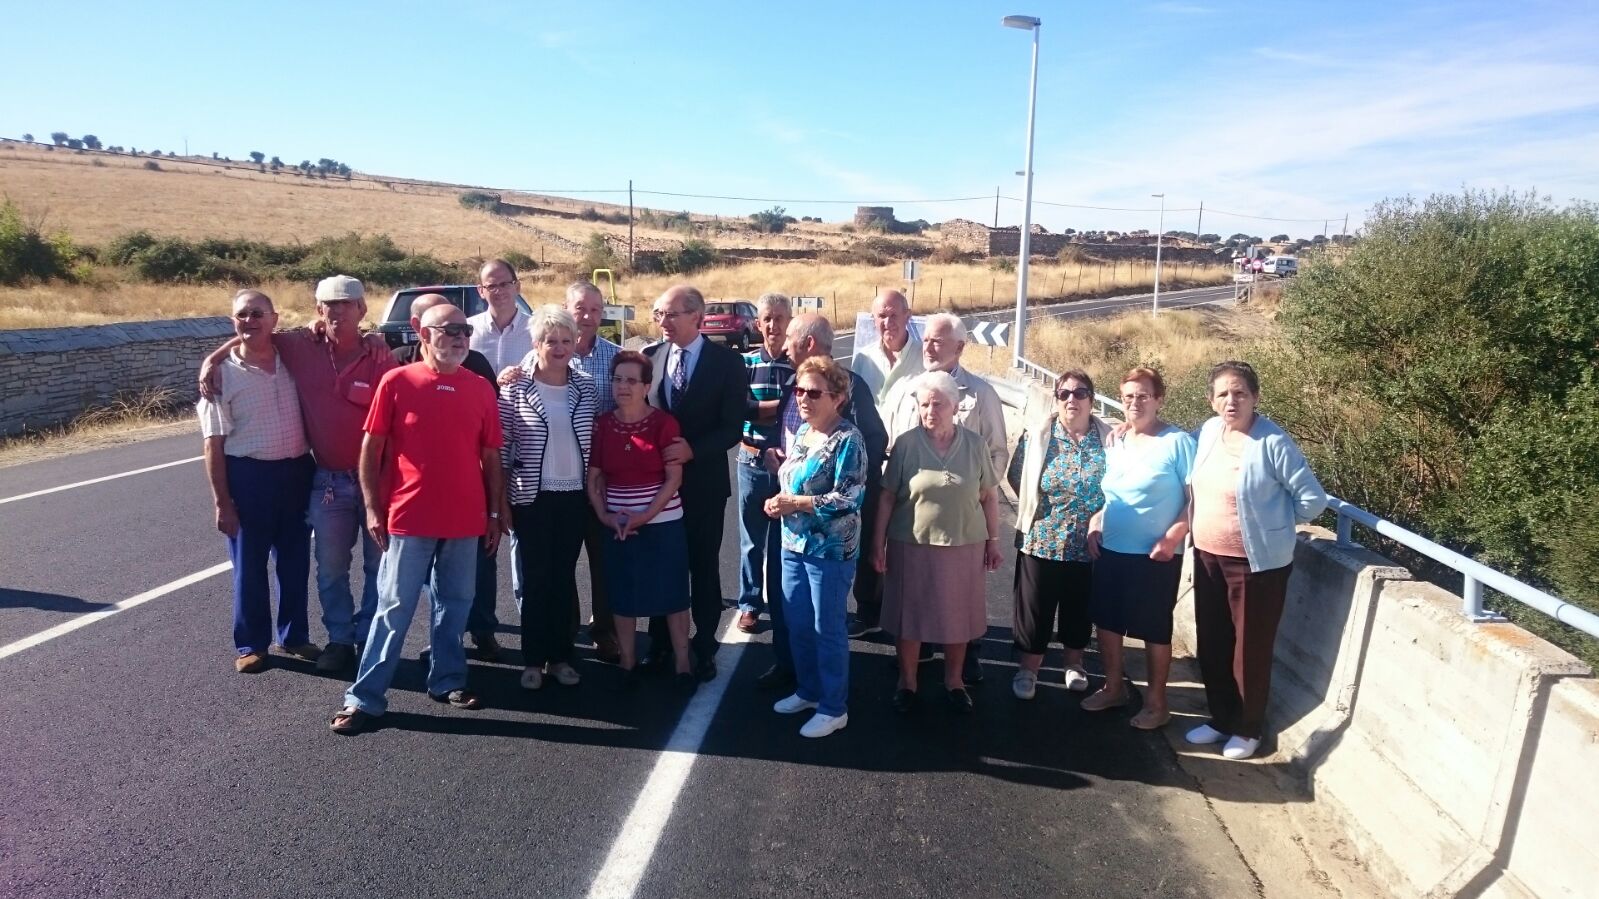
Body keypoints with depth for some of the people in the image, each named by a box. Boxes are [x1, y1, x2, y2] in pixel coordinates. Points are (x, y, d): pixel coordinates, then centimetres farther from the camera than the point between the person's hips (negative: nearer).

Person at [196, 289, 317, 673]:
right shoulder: (222, 372, -5)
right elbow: (213, 442, -5)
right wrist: (221, 500, -8)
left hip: (297, 471, 3)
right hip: (248, 475, -3)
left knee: (295, 560, 13)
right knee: (249, 565, 8)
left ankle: (294, 635, 29)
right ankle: (251, 644, 22)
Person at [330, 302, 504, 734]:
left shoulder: (481, 388, 5)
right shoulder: (396, 382, -3)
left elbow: (490, 455, 8)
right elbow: (371, 448, -1)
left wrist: (495, 511, 7)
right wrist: (372, 507, -5)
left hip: (465, 520, 3)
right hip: (409, 518, -3)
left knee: (455, 605, 14)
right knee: (395, 609, 3)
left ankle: (448, 680, 29)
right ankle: (364, 697, 13)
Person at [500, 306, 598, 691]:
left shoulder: (586, 387, 2)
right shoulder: (515, 388, -6)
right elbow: (501, 446, -3)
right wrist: (501, 498, -3)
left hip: (575, 496, 2)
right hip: (532, 497, -2)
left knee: (565, 577, 10)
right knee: (535, 578, 6)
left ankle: (561, 656, 21)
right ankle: (533, 659, 18)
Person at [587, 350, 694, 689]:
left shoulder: (664, 423, -8)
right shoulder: (602, 424, 3)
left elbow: (674, 477, -9)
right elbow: (594, 477, 5)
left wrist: (646, 515, -17)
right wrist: (604, 515, -9)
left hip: (663, 524, -3)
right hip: (618, 526, 3)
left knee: (673, 595, 5)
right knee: (622, 597, 11)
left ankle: (683, 665, 18)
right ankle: (627, 665, 26)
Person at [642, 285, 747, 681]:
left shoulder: (726, 361, -7)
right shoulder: (650, 356, 1)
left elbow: (733, 426, -11)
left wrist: (693, 449, -23)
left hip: (704, 480, -3)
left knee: (704, 567, 10)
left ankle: (704, 647, 24)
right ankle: (660, 643, 30)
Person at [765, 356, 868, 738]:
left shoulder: (848, 439, -15)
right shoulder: (800, 433, 9)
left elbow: (849, 498, -21)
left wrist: (795, 503, -18)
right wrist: (777, 502, -4)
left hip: (830, 548, -8)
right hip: (794, 543, 8)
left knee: (827, 628, 4)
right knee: (797, 623, 17)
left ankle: (834, 708, 19)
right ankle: (808, 690, 36)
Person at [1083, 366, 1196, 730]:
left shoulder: (1178, 441, -11)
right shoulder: (1114, 441, 7)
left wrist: (1172, 537, -20)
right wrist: (1094, 524, 4)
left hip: (1156, 555, -6)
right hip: (1110, 550, 6)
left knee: (1155, 629, 6)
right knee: (1106, 620, 14)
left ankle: (1156, 700, 23)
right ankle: (1113, 686, 33)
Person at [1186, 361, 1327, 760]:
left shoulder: (1273, 443, -18)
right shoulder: (1208, 430, 1)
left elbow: (1313, 499, -13)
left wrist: (1273, 522, -3)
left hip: (1256, 562, -6)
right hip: (1208, 555, 6)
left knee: (1250, 648, 8)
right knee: (1212, 644, 16)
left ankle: (1248, 728, 27)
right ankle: (1221, 717, 34)